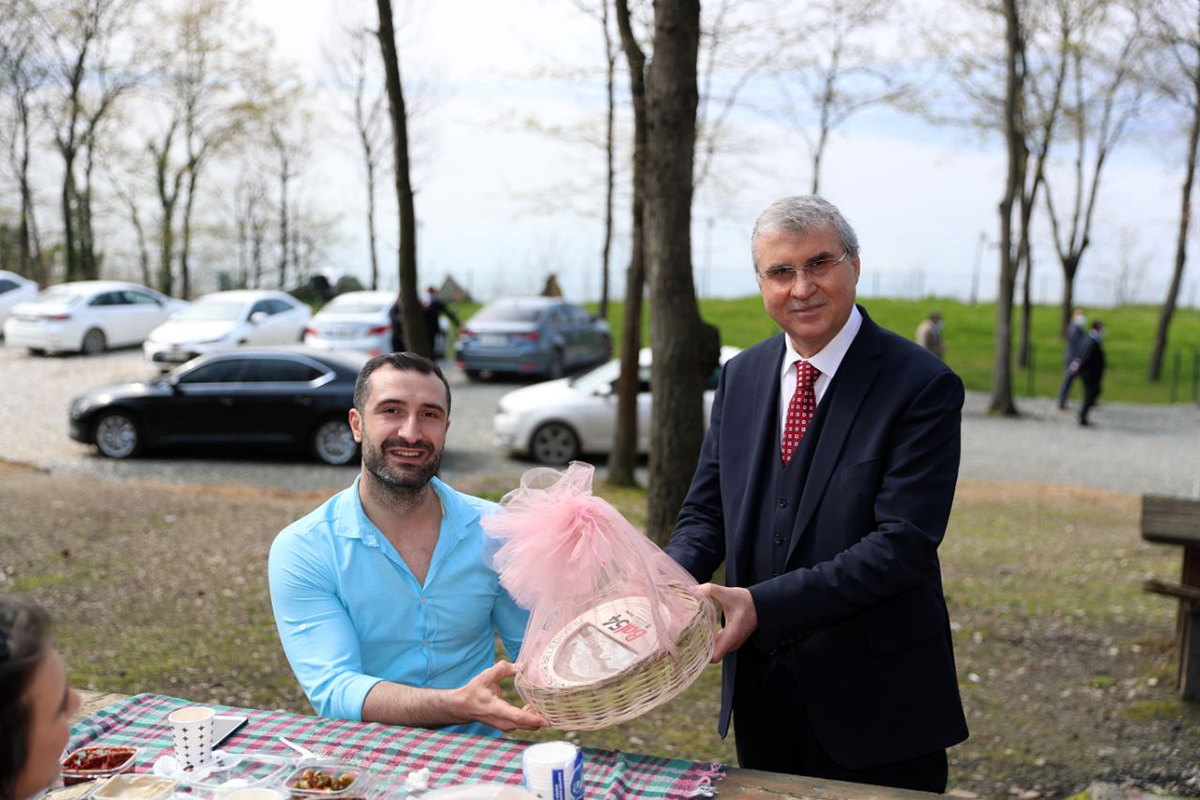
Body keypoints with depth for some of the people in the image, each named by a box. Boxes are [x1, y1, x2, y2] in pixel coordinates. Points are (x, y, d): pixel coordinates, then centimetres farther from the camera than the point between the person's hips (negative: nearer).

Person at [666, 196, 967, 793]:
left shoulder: (922, 386, -14)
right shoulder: (741, 375, 4)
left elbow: (904, 544, -22)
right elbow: (706, 511, 6)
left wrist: (763, 605, -27)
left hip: (876, 703, -5)